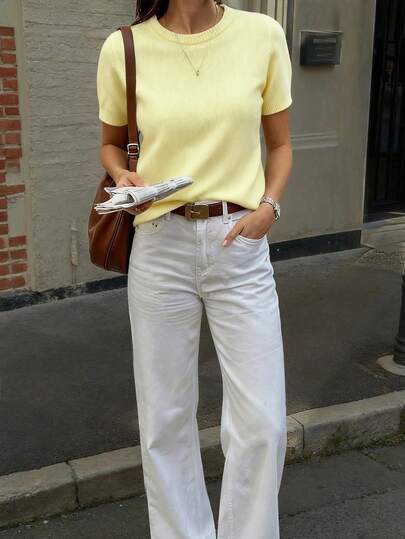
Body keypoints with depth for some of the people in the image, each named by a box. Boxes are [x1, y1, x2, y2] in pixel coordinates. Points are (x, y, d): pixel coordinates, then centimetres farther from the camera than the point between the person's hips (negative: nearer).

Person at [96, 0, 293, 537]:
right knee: (166, 416, 10)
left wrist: (268, 206, -7)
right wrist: (124, 178, -8)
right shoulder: (124, 49, -2)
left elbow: (280, 144, 9)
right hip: (161, 246, 0)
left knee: (262, 422, 1)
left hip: (241, 245, 0)